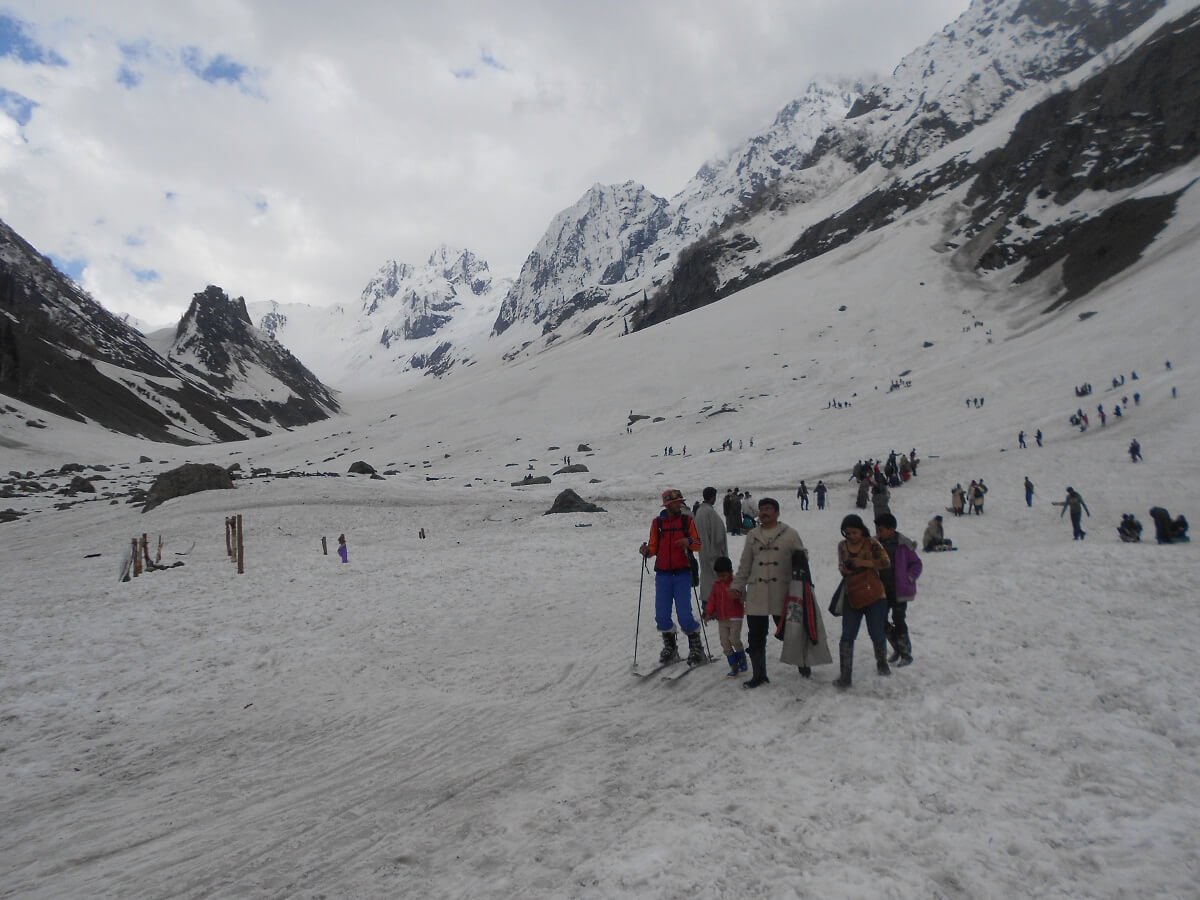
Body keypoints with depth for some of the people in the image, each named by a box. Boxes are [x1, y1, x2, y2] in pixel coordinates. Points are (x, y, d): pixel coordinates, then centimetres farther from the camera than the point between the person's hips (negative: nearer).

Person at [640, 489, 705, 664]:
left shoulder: (687, 520, 3)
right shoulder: (657, 522, 7)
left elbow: (698, 545, 1)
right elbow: (654, 547, 9)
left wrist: (689, 541, -19)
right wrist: (647, 551, -12)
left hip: (682, 573, -2)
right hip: (662, 574, 2)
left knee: (684, 614, -8)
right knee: (661, 615, 3)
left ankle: (696, 648, 12)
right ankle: (670, 647, 24)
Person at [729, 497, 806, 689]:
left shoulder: (790, 534, 0)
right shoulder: (752, 536, 11)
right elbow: (744, 565, 14)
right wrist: (737, 586, 8)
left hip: (782, 593, -3)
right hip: (756, 594, 3)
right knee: (755, 635, 3)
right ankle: (759, 674, 14)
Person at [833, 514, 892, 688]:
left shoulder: (871, 543, -8)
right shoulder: (842, 546, 5)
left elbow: (886, 562, -15)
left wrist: (864, 563, -24)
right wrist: (844, 569, -8)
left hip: (874, 597, -3)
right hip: (852, 598, 3)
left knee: (877, 634, 7)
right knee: (847, 637, -2)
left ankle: (882, 662, 37)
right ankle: (846, 676, 1)